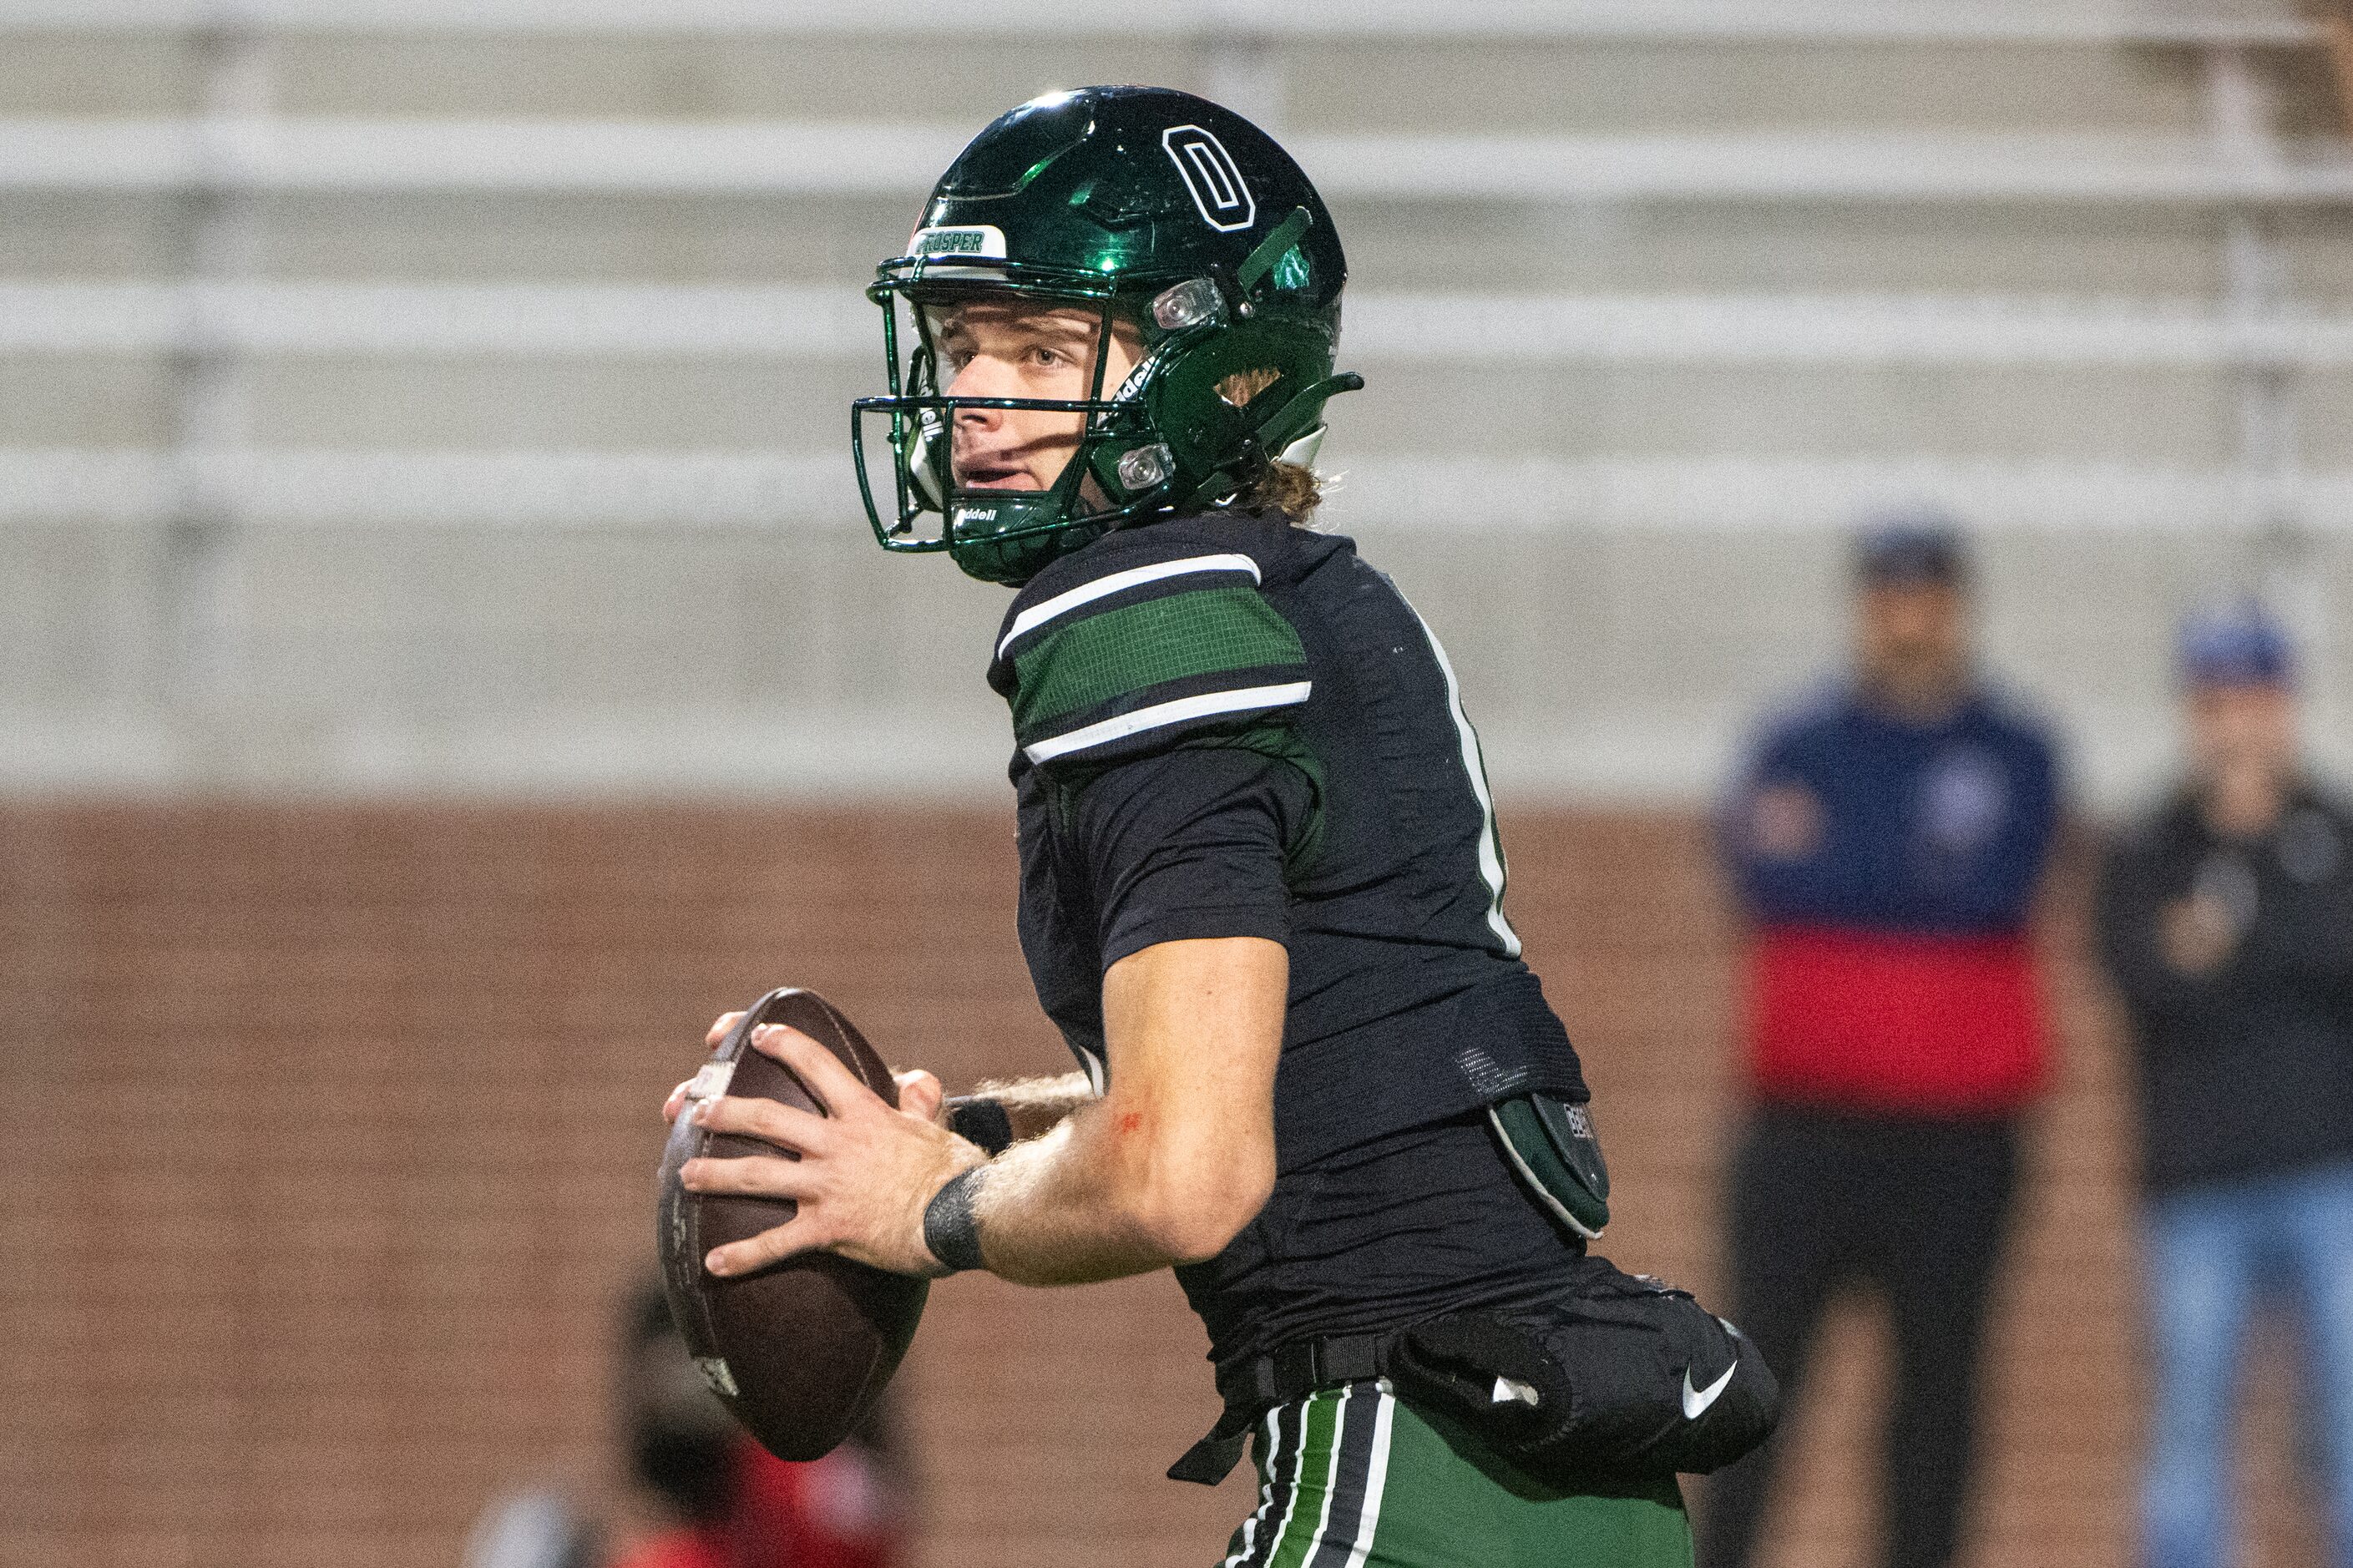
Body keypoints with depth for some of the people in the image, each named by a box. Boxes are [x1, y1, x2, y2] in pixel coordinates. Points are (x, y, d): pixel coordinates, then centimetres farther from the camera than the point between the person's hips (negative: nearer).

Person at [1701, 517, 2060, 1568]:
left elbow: (1993, 885, -10)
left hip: (1959, 1126, 1)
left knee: (1939, 1375, 3)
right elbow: (1769, 883, -11)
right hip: (1809, 1117, -1)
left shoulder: (2016, 755, 7)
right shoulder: (1797, 749, 6)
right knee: (1761, 1357, -5)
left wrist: (1834, 858, -7)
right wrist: (1924, 876, -14)